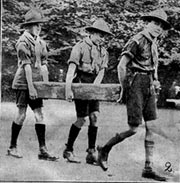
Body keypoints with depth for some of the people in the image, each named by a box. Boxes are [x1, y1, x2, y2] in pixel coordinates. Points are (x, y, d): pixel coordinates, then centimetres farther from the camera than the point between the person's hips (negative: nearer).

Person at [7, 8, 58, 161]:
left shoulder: (40, 42, 11)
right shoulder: (23, 42, -11)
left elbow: (43, 64, 11)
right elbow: (26, 66, -17)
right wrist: (31, 87, -20)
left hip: (36, 82, 7)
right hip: (23, 82, -7)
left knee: (39, 115, 2)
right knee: (22, 115, -2)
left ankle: (43, 150, 2)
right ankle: (12, 148, 12)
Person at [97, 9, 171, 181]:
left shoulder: (153, 44, 15)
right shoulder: (137, 40, -11)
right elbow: (121, 66, -14)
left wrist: (155, 86, 14)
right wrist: (124, 89, -9)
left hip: (149, 87, 8)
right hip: (136, 85, -8)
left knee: (151, 127, 2)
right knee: (133, 129, -7)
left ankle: (148, 168, 6)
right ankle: (104, 149, 13)